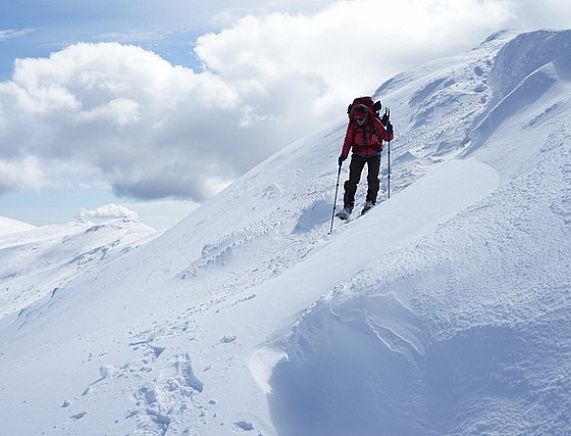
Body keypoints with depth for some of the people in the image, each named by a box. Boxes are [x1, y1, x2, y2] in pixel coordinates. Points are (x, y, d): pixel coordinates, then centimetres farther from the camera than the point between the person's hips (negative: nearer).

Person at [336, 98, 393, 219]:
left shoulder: (375, 122, -14)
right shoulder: (353, 124, -9)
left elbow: (387, 137, -10)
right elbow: (348, 140, 1)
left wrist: (389, 129, -29)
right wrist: (343, 155, -6)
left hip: (374, 154, -1)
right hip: (358, 154, 1)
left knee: (372, 179, -10)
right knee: (353, 180, -7)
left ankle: (370, 203, 7)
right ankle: (348, 206, -4)